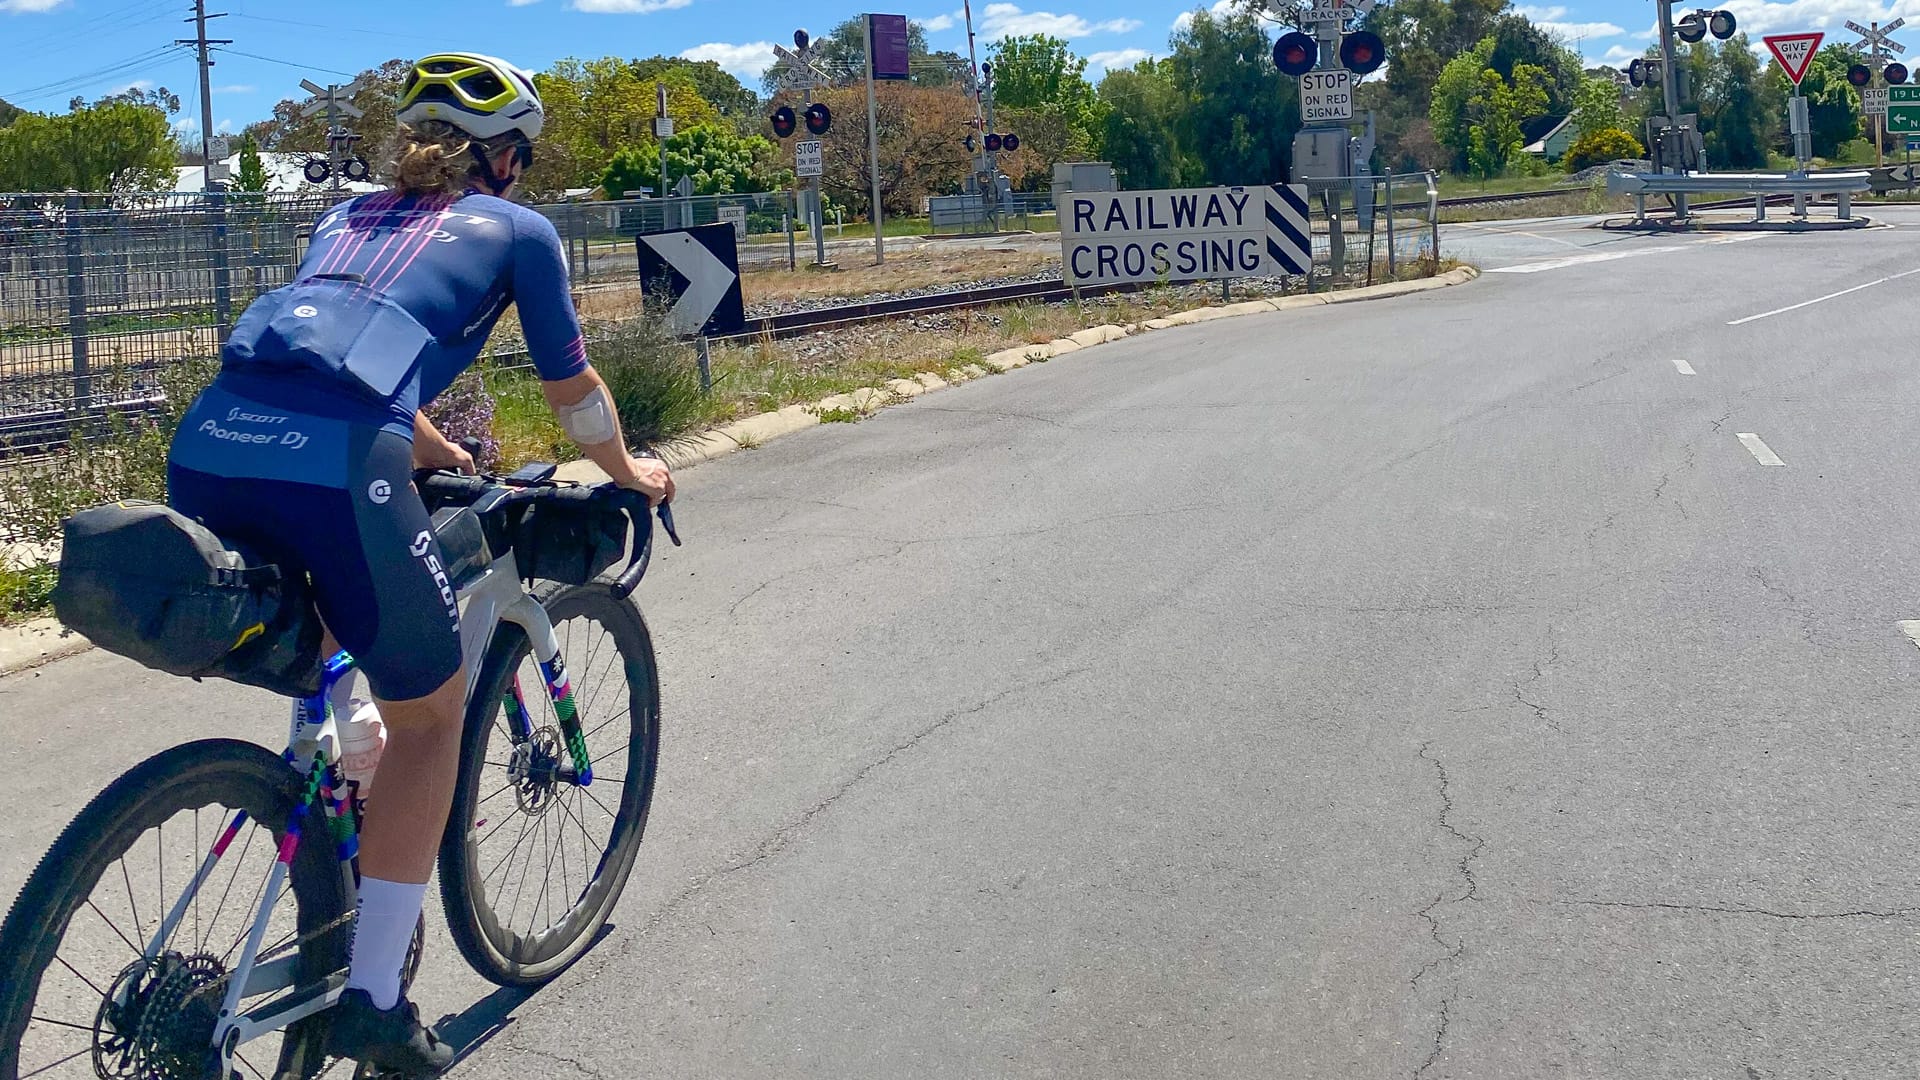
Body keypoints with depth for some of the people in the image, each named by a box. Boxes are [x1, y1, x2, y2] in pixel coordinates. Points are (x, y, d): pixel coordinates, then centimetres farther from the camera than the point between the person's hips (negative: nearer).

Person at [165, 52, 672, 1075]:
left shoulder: (351, 215, 34)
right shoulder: (517, 230, 19)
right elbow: (572, 390, 27)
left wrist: (430, 447, 63)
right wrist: (631, 474, 46)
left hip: (204, 450, 6)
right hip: (332, 466, -6)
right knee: (428, 714, 13)